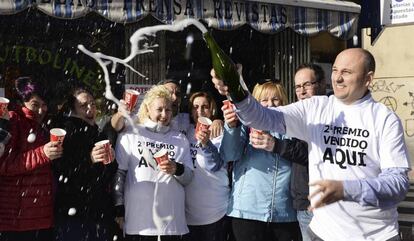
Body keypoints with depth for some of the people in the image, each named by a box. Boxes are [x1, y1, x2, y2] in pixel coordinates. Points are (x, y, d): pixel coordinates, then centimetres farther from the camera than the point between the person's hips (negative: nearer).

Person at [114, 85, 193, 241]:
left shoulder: (180, 139, 13)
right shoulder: (130, 134, 5)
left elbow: (188, 178, 10)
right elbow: (119, 172, 4)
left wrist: (177, 170, -11)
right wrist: (119, 207, 0)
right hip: (138, 216, -2)